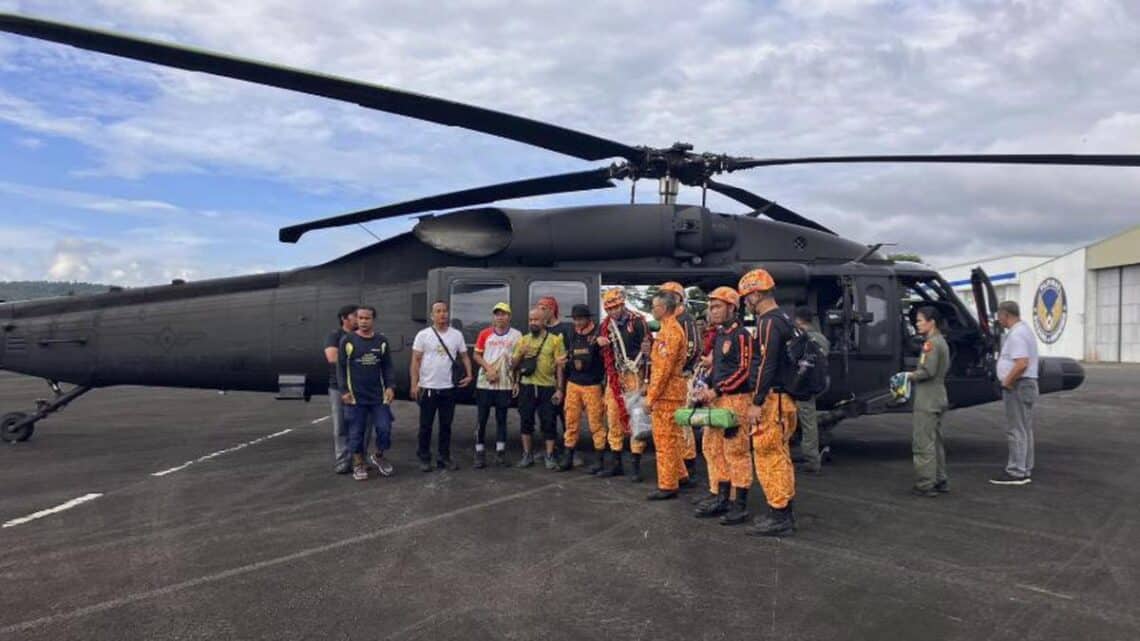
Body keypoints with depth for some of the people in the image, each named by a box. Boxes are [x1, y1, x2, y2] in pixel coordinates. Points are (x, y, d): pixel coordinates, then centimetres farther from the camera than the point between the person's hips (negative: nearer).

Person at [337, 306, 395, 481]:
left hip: (378, 395, 2)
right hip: (355, 397, -2)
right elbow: (341, 367, -1)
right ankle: (358, 464, 20)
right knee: (356, 432, 4)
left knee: (384, 428, -1)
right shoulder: (347, 340, -3)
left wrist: (390, 387, -2)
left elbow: (387, 367, 10)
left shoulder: (382, 341, 5)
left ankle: (379, 457, 23)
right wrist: (343, 391, -8)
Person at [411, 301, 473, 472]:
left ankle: (444, 457, 20)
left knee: (446, 425, 10)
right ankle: (424, 458, 17)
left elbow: (464, 356, 12)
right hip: (428, 388, -3)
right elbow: (416, 361, -5)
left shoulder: (457, 335, 5)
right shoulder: (423, 335, -4)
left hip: (448, 388, 3)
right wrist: (414, 384, -12)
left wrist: (469, 374, -4)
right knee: (426, 425, 5)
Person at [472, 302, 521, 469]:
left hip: (505, 384, 0)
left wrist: (516, 380, -2)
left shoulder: (516, 335, 1)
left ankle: (500, 453, 16)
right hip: (484, 383, 0)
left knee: (501, 419, 8)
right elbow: (477, 355, 5)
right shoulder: (485, 334, 3)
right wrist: (488, 368, -11)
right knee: (482, 419, 2)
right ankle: (480, 454, 9)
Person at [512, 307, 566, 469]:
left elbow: (559, 366, -1)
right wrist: (521, 353, -8)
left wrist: (559, 389, -7)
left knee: (548, 423, 1)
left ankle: (550, 457, 11)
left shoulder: (555, 340, 0)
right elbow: (513, 366, 11)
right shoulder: (523, 340, 9)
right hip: (526, 387, 3)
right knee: (526, 422, 8)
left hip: (547, 387, -3)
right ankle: (527, 455, 20)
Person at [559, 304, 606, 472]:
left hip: (592, 385, -5)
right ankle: (567, 458, 16)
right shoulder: (573, 334, 10)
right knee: (571, 422, 8)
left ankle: (600, 460, 6)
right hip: (572, 384, 5)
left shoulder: (598, 334, -8)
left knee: (596, 423, -2)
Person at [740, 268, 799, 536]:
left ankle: (778, 517, 0)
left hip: (772, 399, -10)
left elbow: (767, 365, -22)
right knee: (779, 456, 16)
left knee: (768, 456, -5)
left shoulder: (769, 323, -15)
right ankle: (784, 512, 24)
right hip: (783, 398, 10)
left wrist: (757, 402, -21)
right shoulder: (783, 320, 16)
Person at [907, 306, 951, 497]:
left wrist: (911, 376, -7)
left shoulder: (931, 343, -17)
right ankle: (940, 481, 24)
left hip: (927, 401, -10)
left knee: (923, 443, -5)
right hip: (938, 399, 10)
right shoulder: (941, 341, 14)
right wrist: (915, 374, 10)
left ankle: (926, 484, -3)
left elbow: (928, 371, -23)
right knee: (935, 442, 17)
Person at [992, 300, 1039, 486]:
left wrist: (1007, 382, -18)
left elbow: (1022, 364, -30)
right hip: (1027, 384, 11)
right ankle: (1025, 470, 21)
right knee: (1024, 429, 14)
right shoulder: (1024, 329, 15)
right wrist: (1008, 380, 14)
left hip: (1018, 386, -11)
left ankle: (1016, 472, -3)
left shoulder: (1016, 334, -19)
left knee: (1016, 430, -6)